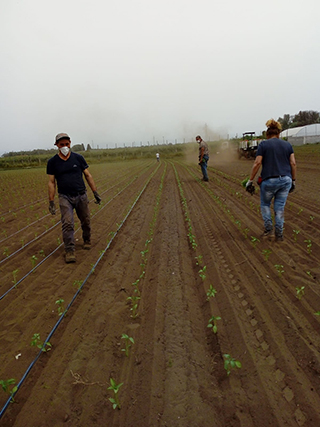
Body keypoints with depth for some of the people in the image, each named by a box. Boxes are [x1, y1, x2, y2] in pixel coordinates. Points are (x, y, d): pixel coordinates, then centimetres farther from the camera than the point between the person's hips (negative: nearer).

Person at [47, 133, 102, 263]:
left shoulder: (78, 158, 2)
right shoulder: (52, 162, 1)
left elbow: (88, 175, 6)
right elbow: (51, 182, 2)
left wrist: (95, 192, 3)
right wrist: (51, 202, -3)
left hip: (81, 196, 2)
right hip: (65, 197, -1)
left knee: (85, 221, 11)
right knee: (67, 224, -11)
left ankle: (87, 240, 37)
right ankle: (69, 251, -6)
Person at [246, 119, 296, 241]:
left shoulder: (263, 145, -1)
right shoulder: (287, 145, 9)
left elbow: (257, 163, -9)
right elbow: (293, 164, 5)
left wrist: (250, 180, -4)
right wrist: (293, 181, 14)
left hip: (269, 180, -3)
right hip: (286, 180, 3)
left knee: (265, 204, 19)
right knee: (280, 207, 12)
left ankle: (269, 229, 14)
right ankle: (279, 234, 15)